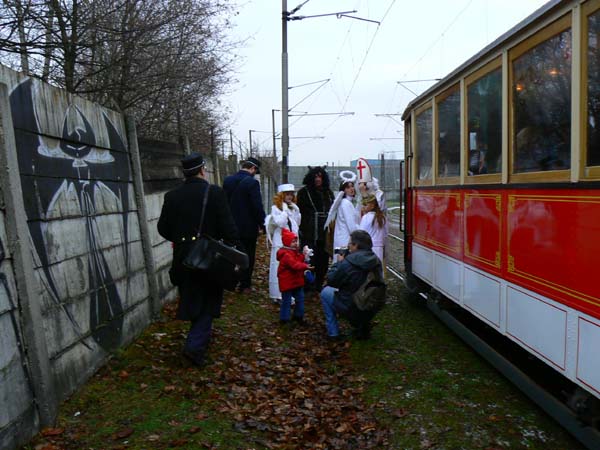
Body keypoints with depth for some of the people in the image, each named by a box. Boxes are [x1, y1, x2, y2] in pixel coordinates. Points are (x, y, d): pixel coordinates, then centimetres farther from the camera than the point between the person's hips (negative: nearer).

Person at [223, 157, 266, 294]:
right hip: (248, 227, -5)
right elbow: (258, 207, -19)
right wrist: (262, 224, -7)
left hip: (231, 226, 5)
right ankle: (245, 285, 15)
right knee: (248, 256, 8)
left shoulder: (227, 180, 1)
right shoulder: (252, 182, -18)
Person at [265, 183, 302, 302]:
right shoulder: (275, 208, -4)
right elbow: (279, 222, -15)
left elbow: (297, 223, 13)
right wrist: (285, 210, -11)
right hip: (280, 243, -5)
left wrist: (296, 210, 2)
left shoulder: (293, 207, 13)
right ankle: (277, 295, 5)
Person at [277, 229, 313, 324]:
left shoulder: (296, 251, 10)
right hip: (287, 282, -9)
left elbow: (299, 261, 12)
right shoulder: (286, 254, -24)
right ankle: (284, 318, 11)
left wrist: (304, 256, -5)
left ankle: (298, 315, 31)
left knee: (300, 298, 17)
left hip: (297, 280, 10)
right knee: (286, 300, 1)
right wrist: (305, 266, -48)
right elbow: (294, 265, -37)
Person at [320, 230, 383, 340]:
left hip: (352, 310, -7)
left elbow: (331, 280, -10)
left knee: (325, 292, 13)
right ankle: (363, 328, 28)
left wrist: (339, 262, 3)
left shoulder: (347, 264, -22)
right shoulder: (376, 261, -1)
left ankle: (333, 333, 14)